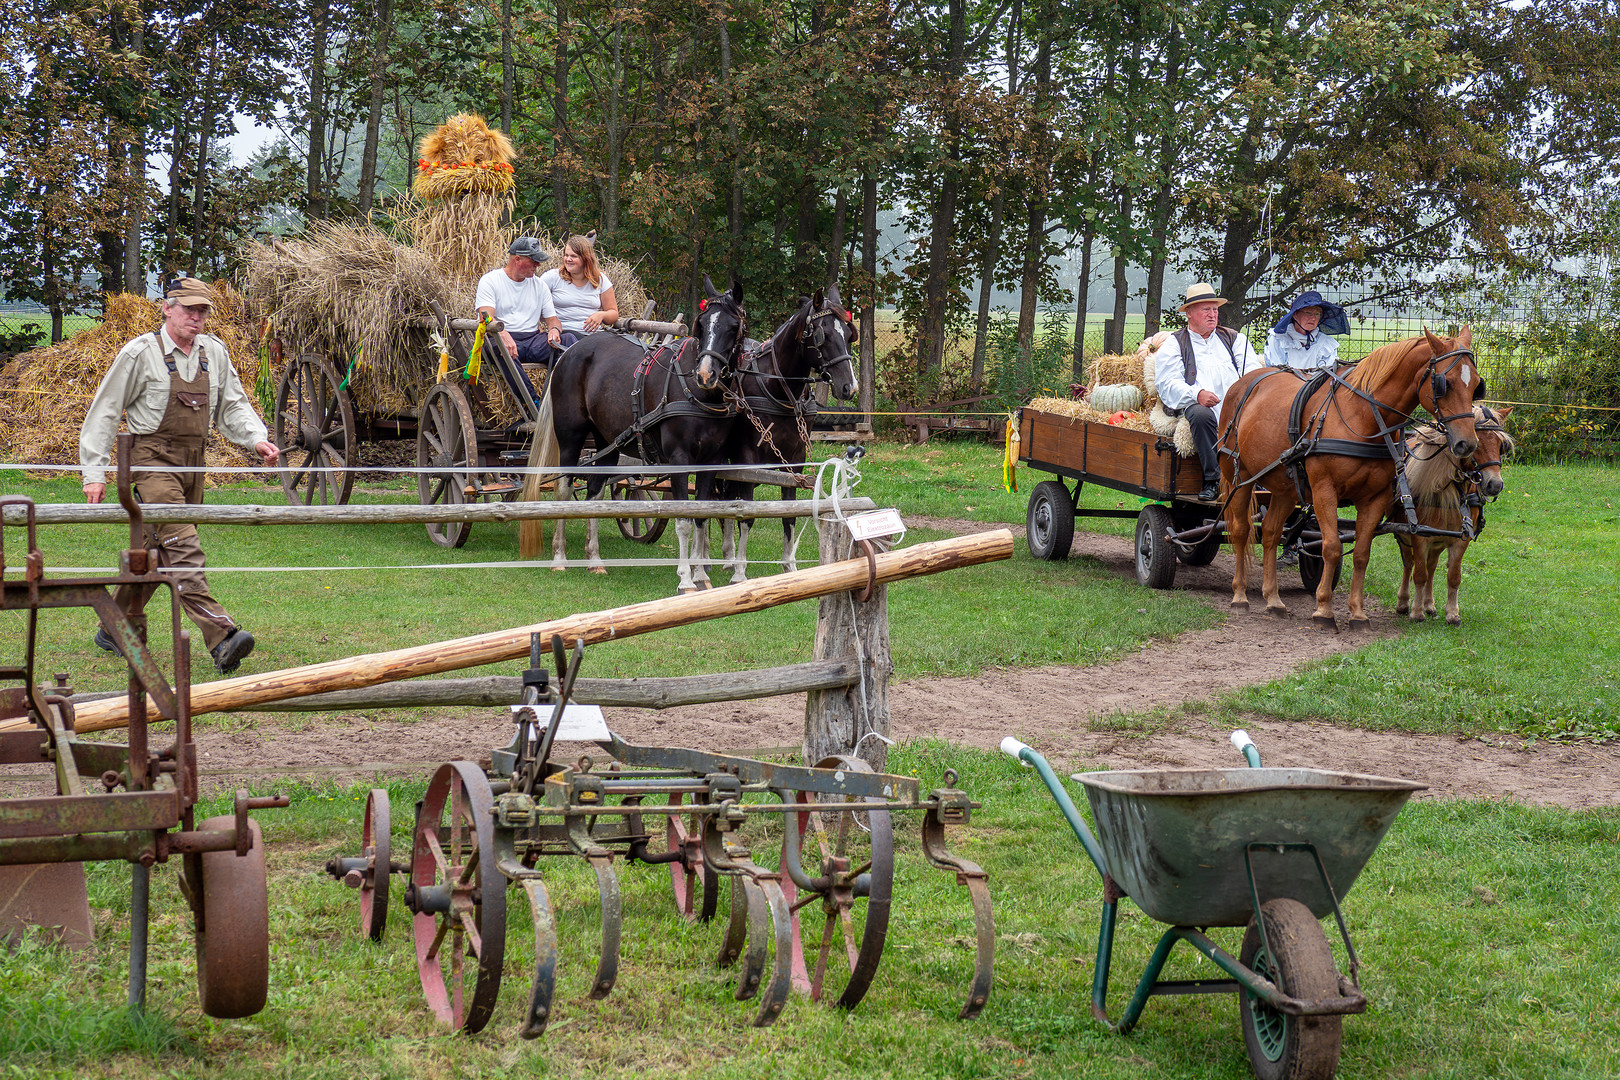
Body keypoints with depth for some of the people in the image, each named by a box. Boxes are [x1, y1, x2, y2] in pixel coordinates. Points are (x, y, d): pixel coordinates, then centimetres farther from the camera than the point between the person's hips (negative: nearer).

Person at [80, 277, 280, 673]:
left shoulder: (214, 353, 9)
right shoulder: (140, 354, -7)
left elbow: (233, 406, 14)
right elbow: (104, 412, -2)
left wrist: (258, 439, -7)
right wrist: (95, 472, -6)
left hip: (192, 461, 7)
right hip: (153, 458, -7)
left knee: (158, 552, 13)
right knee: (183, 546, -18)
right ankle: (219, 636, -29)